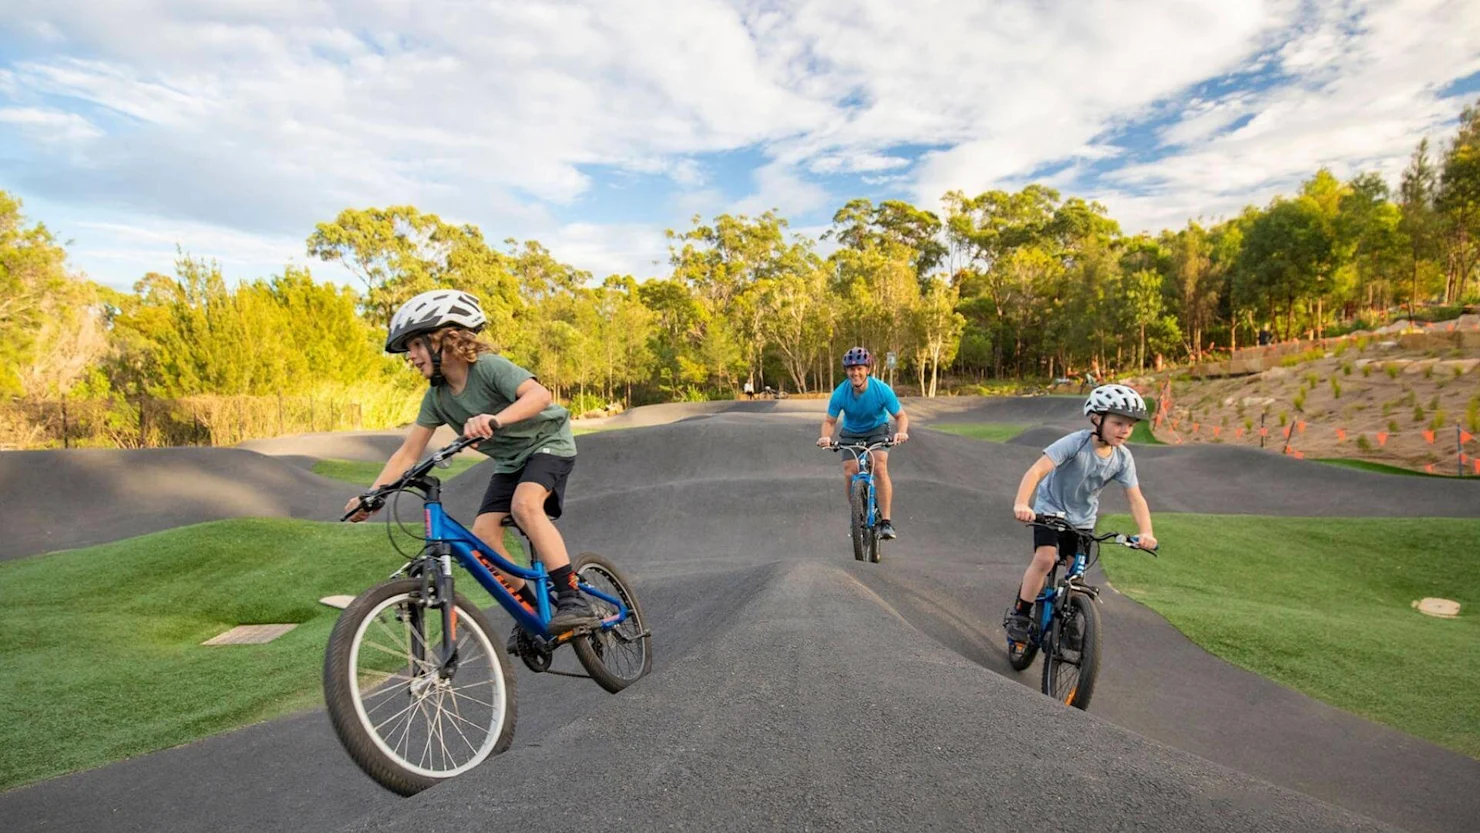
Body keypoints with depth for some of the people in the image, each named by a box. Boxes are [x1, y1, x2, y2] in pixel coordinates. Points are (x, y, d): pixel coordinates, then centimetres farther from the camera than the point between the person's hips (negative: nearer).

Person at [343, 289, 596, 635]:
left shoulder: (488, 366, -24)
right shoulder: (436, 397, -5)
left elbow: (539, 395, -41)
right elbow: (408, 452, -2)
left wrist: (496, 419, -57)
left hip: (547, 442, -7)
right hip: (510, 460, 7)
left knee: (524, 504, -34)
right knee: (483, 536, -10)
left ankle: (573, 600, -30)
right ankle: (532, 613, 7)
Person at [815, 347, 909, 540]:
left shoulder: (882, 390, -25)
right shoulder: (840, 393, -23)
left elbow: (901, 415, -16)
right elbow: (829, 421, -14)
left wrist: (901, 431, -38)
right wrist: (825, 437, -36)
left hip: (877, 431, -1)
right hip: (851, 434, 2)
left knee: (880, 468, -24)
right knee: (849, 474, -13)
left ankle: (885, 521, -19)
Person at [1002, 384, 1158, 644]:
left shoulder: (1123, 458, -12)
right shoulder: (1076, 443, -27)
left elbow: (1136, 499, -12)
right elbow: (1036, 471, -36)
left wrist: (1146, 532, -29)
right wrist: (1021, 503, -52)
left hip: (1082, 519, 5)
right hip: (1050, 509, -5)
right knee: (1045, 559, -23)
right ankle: (1018, 615, -8)